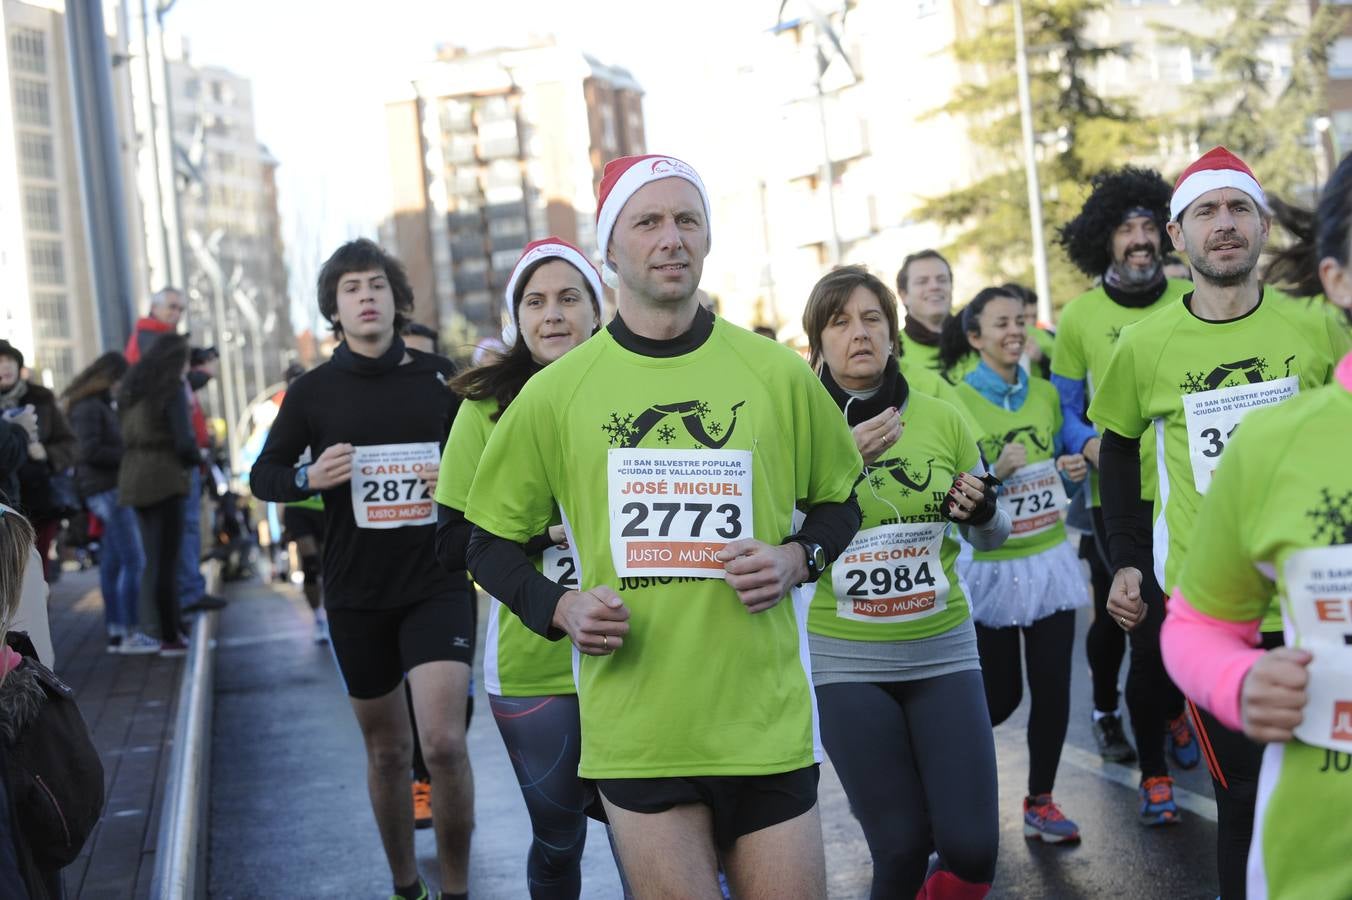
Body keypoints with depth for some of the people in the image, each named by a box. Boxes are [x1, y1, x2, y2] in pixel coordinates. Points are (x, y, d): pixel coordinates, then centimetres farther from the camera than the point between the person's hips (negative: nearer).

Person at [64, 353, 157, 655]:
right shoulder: (89, 407, -11)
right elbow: (89, 451, -20)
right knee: (134, 561, -11)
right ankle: (129, 633, -10)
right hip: (106, 490, -10)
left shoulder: (100, 405, 18)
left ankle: (115, 633, 12)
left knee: (112, 563, 9)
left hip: (111, 489, 10)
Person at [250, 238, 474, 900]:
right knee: (387, 752, 12)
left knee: (444, 743, -14)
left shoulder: (439, 378, 1)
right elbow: (263, 476, 8)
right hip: (356, 595, 1)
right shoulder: (313, 391, 1)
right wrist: (308, 479, -13)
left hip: (437, 585, -1)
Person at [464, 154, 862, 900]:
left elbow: (838, 502, 18)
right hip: (636, 732, -1)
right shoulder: (556, 392, 2)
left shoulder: (776, 373, 4)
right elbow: (491, 542, 11)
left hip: (768, 721, 1)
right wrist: (561, 608, -6)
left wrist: (797, 558, -3)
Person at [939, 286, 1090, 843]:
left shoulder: (1046, 395, 5)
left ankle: (1040, 802, 20)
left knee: (1052, 687, 3)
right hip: (989, 566, -4)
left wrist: (1075, 471, -3)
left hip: (1049, 558, 4)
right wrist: (997, 472, -24)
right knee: (1001, 694, 3)